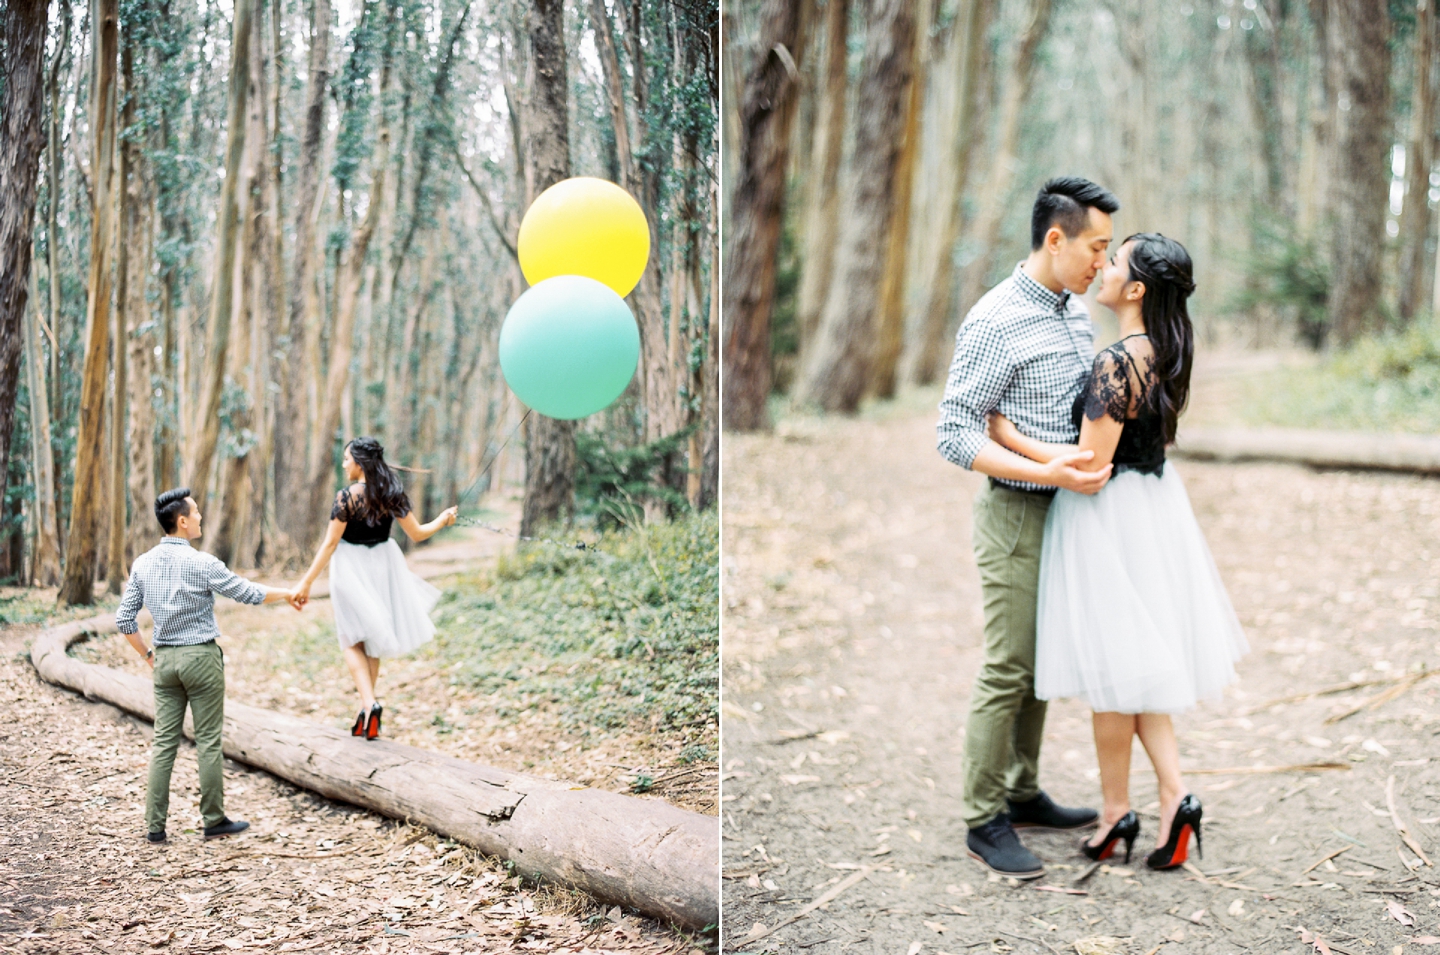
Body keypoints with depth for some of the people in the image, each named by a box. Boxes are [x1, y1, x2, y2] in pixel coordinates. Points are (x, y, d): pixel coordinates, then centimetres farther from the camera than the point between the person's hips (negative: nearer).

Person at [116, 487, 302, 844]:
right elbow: (247, 593, -6)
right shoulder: (201, 563, -14)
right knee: (208, 741, 3)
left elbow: (124, 620, 5)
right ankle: (214, 820, 11)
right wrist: (286, 594, 9)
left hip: (164, 658, 5)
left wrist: (148, 655, 15)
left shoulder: (142, 564, 3)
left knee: (164, 741, 7)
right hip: (201, 657, -5)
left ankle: (155, 825, 7)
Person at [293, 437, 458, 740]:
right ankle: (366, 715, 19)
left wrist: (306, 583, -11)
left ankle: (368, 704, -15)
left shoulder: (347, 497, -17)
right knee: (372, 641, 16)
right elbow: (417, 534, 1)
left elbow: (330, 544, -16)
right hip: (383, 566, 5)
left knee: (353, 642, 7)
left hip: (352, 569, -5)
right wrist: (443, 519, 20)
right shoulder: (392, 495, -4)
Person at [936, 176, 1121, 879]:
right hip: (1018, 514, -8)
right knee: (1006, 671, -3)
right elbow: (954, 434, -20)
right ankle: (984, 822, 7)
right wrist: (1050, 473, -27)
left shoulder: (1077, 312, 9)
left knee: (1039, 664, 16)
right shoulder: (996, 322, -17)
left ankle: (1023, 794, 29)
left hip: (1067, 510, 8)